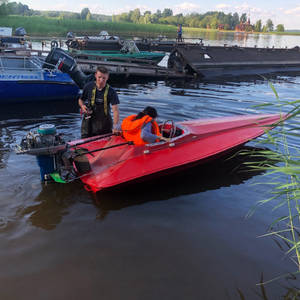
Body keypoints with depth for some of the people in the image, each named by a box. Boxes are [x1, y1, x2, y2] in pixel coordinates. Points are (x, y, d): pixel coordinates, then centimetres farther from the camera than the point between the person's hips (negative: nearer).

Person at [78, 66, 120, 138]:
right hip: (89, 121, 1)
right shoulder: (88, 87, -6)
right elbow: (80, 100, 11)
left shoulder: (111, 92, -14)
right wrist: (82, 106, -13)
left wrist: (115, 126, -33)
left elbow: (115, 110, -21)